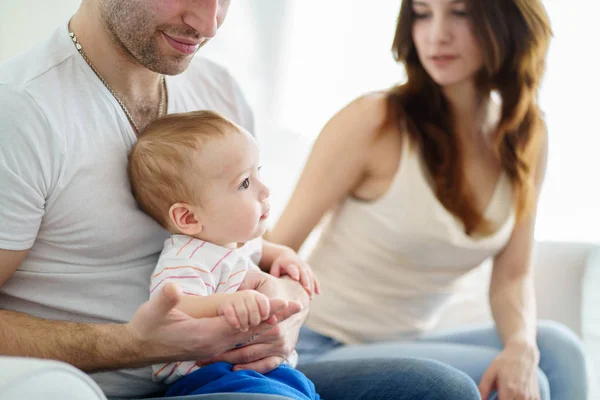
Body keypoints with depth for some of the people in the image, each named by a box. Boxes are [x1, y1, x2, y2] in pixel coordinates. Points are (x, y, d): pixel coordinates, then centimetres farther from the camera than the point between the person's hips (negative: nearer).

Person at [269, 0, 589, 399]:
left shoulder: (528, 138, 1)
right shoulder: (375, 122, -16)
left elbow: (513, 275, 0)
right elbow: (279, 247, -14)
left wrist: (521, 347, -20)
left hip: (414, 342, 6)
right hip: (324, 350, -5)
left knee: (555, 349, -18)